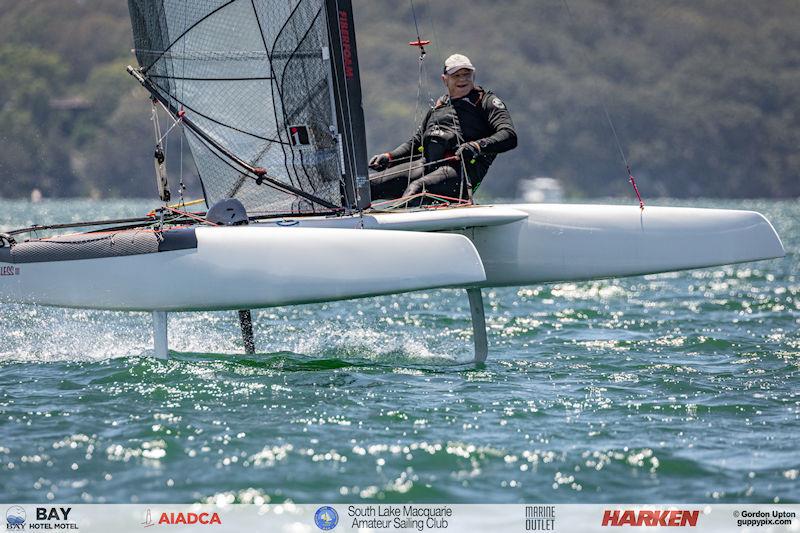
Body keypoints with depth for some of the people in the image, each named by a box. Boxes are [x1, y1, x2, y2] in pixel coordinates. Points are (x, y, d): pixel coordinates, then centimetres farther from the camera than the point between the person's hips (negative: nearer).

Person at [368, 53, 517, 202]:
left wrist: (477, 146, -22)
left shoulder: (487, 101, 11)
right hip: (426, 163, 6)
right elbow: (417, 141, 36)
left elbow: (509, 136, -4)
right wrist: (389, 157, 18)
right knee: (366, 184, -13)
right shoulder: (439, 106, 29)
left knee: (415, 189, -38)